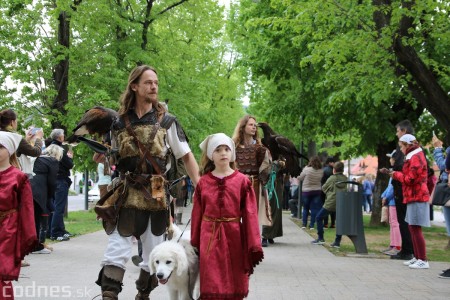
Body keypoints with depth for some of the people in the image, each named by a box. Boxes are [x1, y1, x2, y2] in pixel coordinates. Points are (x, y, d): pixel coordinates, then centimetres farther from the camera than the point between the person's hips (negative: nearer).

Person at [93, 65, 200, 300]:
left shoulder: (166, 122, 3)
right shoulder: (119, 123, 4)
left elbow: (186, 156, 4)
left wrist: (200, 187, -3)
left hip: (156, 197, 1)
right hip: (125, 196, -1)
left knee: (153, 256, 11)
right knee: (116, 252, -9)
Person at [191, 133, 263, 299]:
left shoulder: (242, 181, -2)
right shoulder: (203, 182, 3)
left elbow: (250, 214, -4)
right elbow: (197, 214, 6)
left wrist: (254, 246, -8)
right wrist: (195, 242, 6)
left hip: (233, 237, -1)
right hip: (209, 238, 1)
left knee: (234, 285, 9)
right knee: (211, 286, 2)